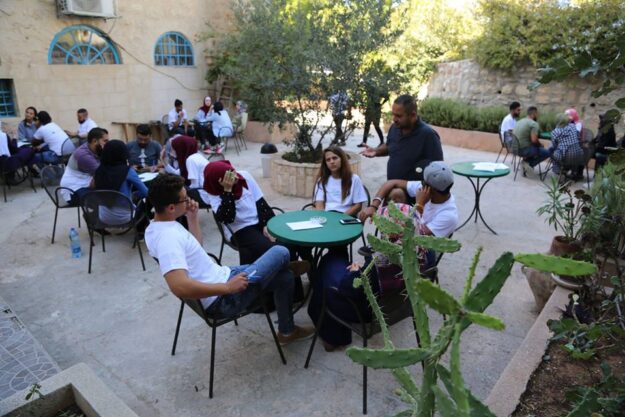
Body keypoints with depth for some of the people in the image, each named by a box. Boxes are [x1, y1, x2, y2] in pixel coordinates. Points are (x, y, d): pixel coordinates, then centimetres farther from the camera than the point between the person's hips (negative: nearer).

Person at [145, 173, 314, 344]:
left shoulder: (157, 227, 4)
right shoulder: (167, 237, -28)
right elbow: (180, 287, -40)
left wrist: (193, 218, 5)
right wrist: (227, 287, -30)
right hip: (224, 299, -10)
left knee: (284, 277, 15)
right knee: (281, 253, -2)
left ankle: (287, 331, 34)